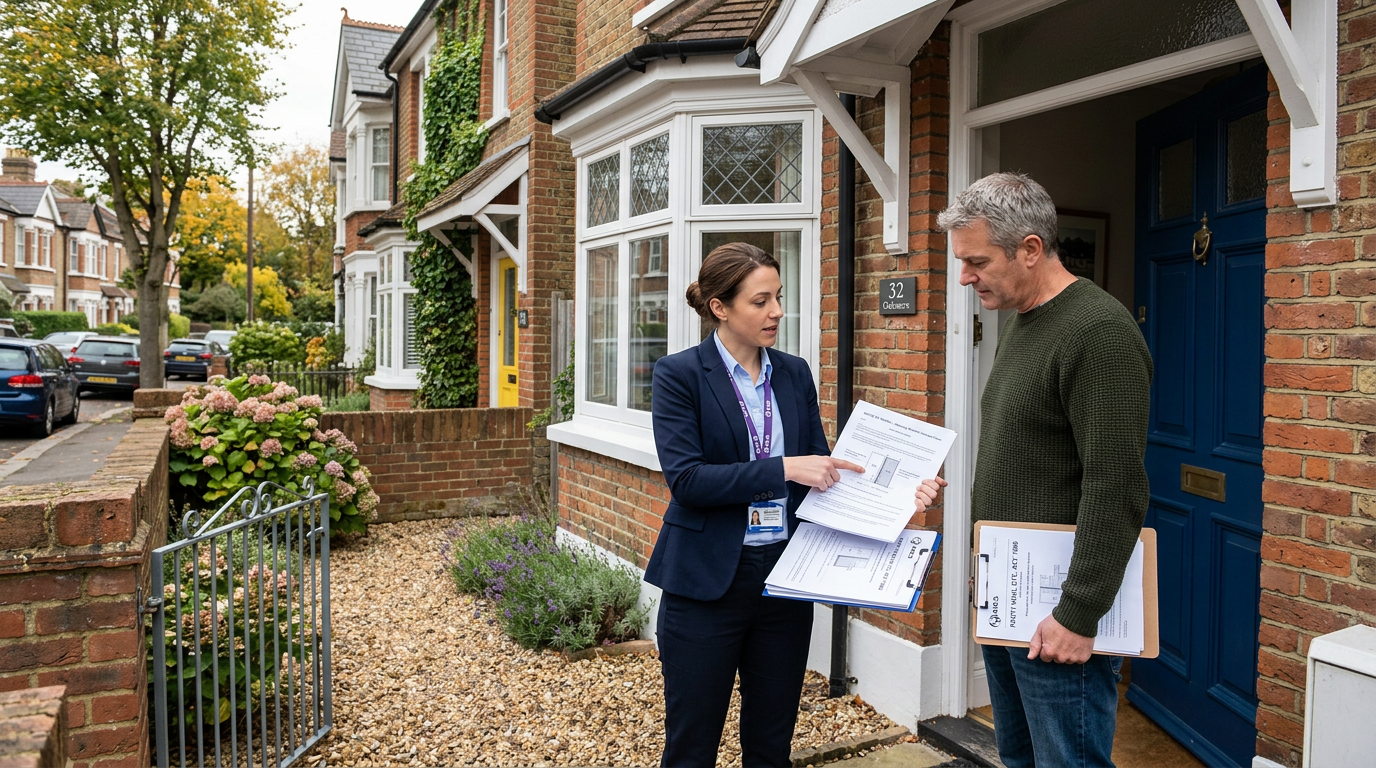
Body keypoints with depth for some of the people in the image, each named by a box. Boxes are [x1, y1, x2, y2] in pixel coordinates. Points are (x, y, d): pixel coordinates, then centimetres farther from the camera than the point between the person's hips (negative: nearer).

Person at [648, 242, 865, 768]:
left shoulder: (795, 374, 7)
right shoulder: (679, 375, -9)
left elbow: (818, 467, 8)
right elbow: (685, 479, -18)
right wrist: (783, 468, -23)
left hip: (784, 576, 5)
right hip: (708, 582, -4)